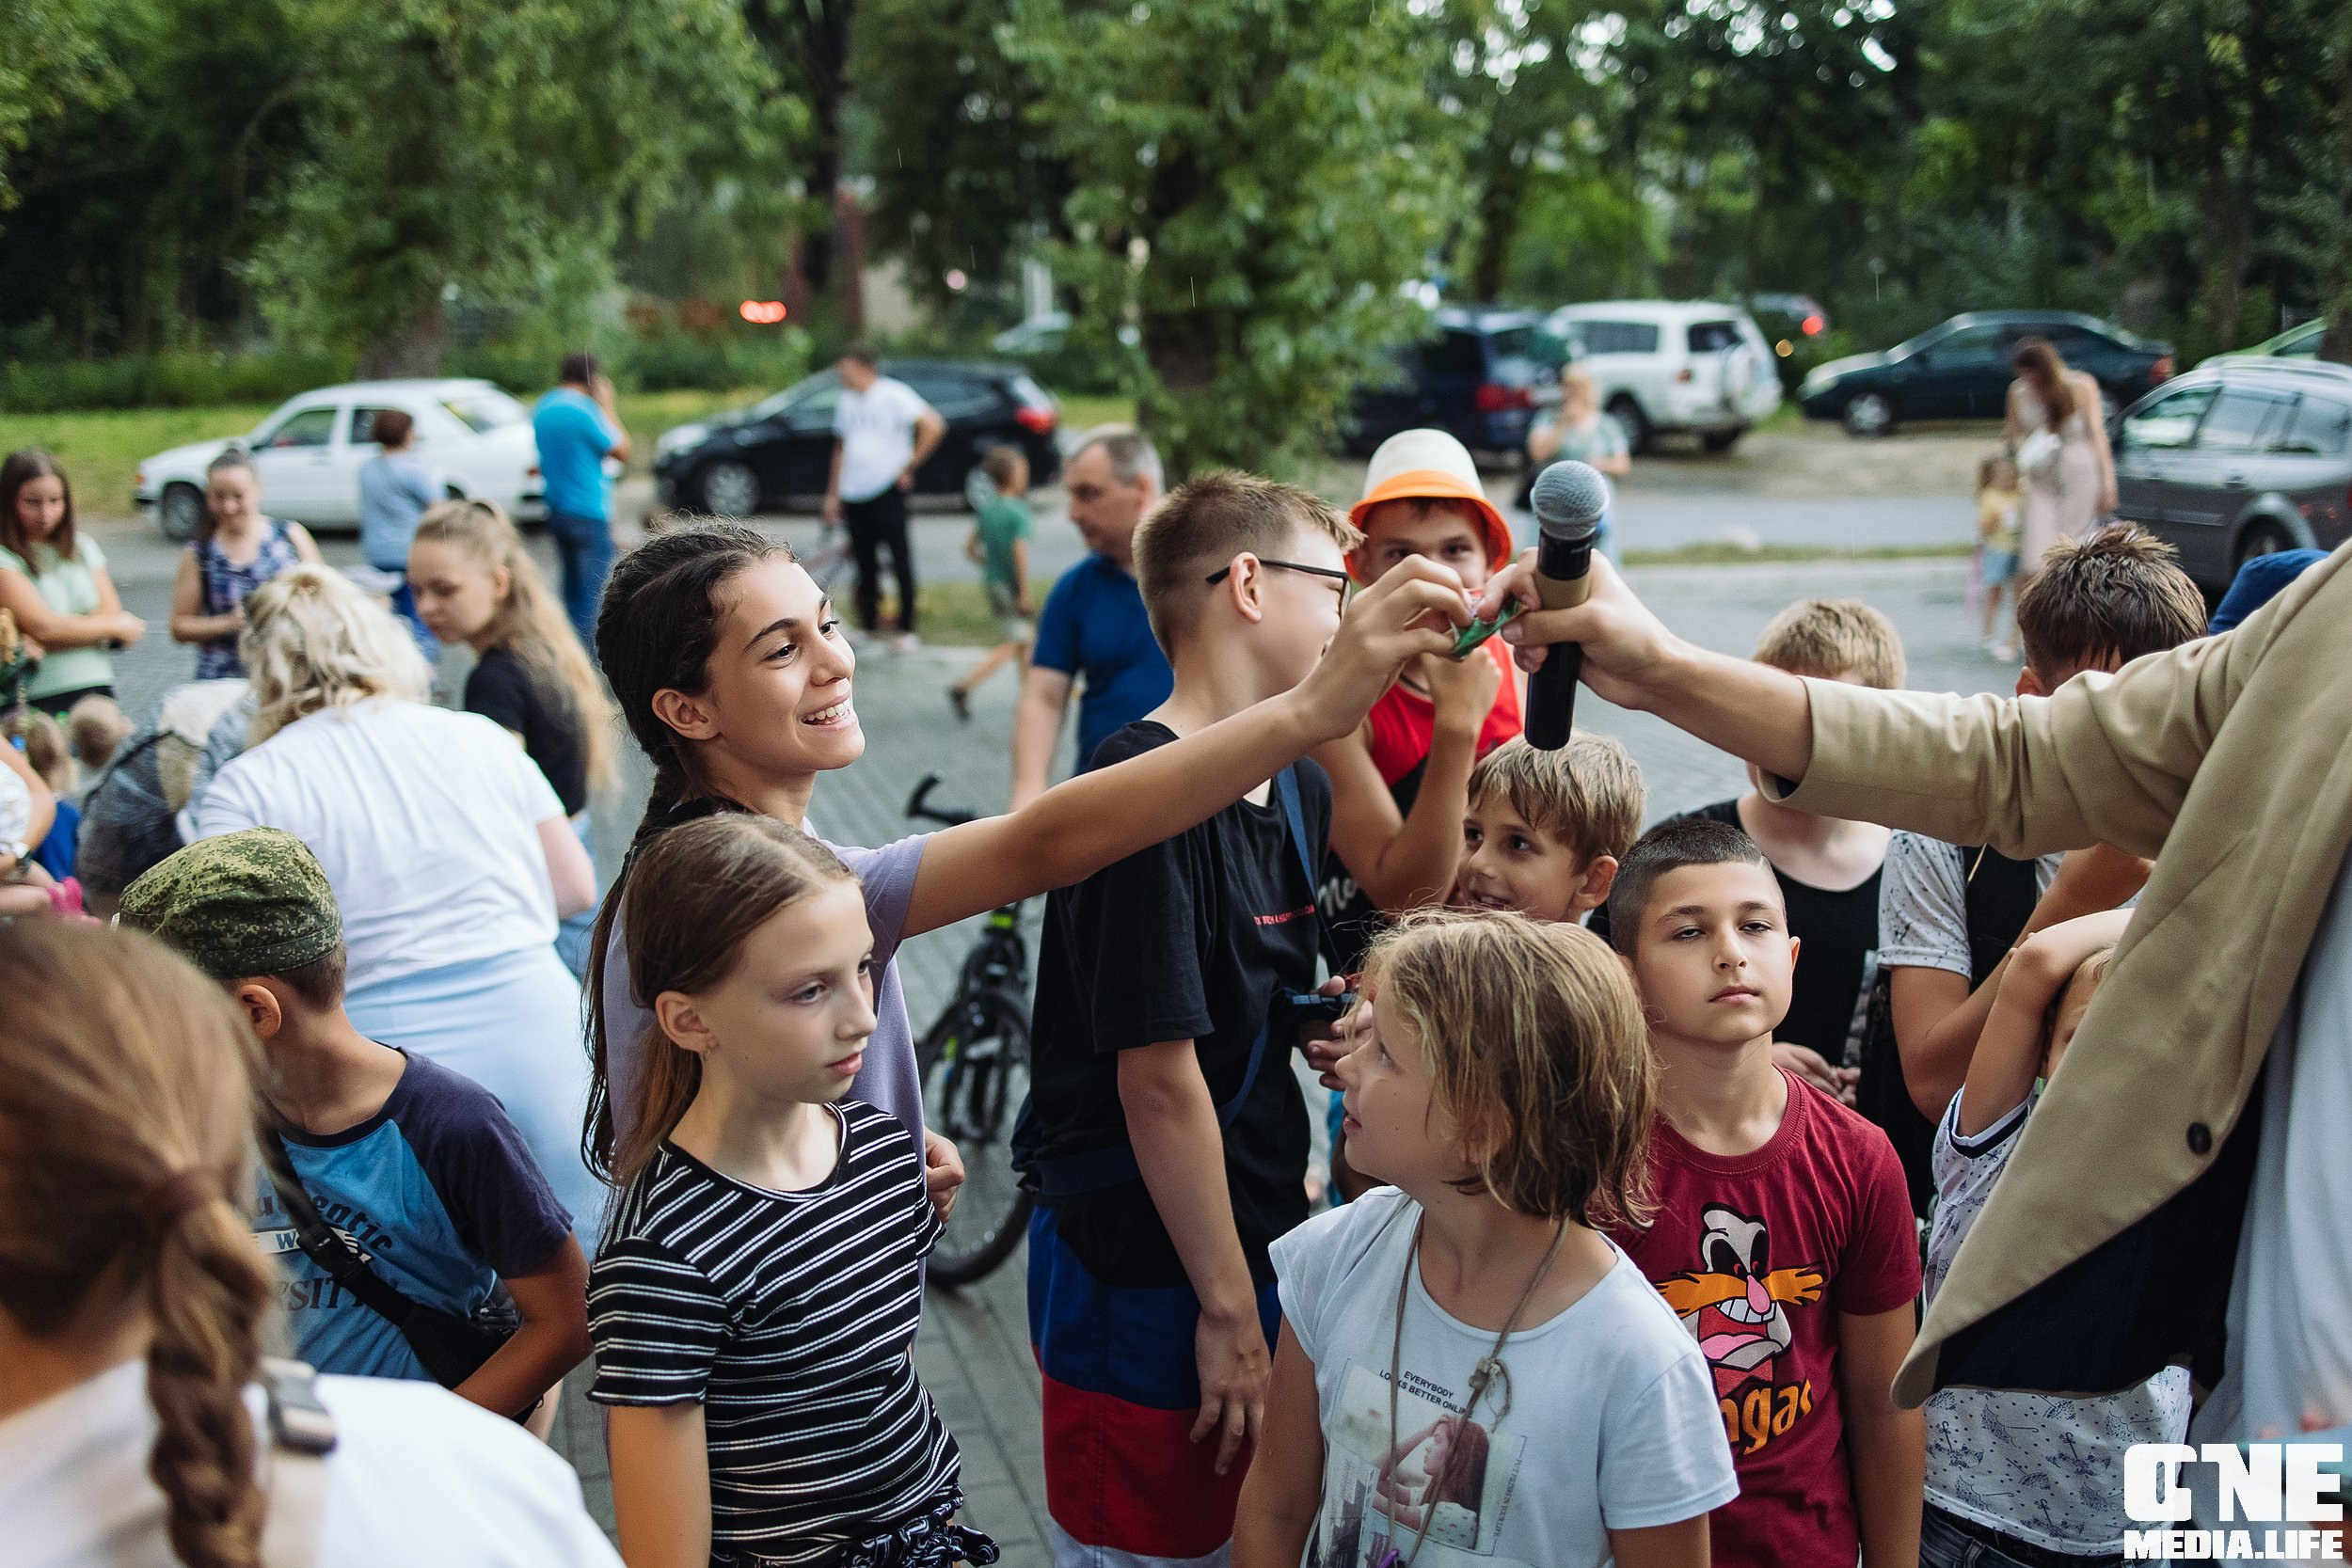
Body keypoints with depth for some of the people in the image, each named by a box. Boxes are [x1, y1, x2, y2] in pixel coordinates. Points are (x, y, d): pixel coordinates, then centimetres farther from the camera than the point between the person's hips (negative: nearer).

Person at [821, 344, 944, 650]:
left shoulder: (893, 394, -6)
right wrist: (833, 494, 17)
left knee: (899, 557, -3)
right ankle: (869, 626, 16)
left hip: (887, 490, -6)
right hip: (853, 493, 6)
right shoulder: (846, 402, 15)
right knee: (865, 563, 9)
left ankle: (906, 629, 1)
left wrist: (909, 467, -10)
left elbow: (933, 426, -14)